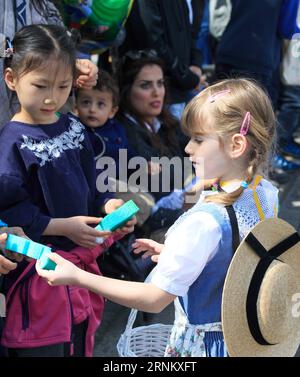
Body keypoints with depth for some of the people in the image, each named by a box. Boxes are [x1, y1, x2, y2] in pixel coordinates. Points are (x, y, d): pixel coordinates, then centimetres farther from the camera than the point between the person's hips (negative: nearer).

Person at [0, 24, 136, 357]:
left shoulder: (73, 128, 6)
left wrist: (107, 205, -5)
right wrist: (63, 226, -21)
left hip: (80, 262, 7)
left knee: (80, 345, 17)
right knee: (44, 347, 3)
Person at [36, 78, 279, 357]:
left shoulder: (205, 221, -32)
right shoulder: (268, 193, -8)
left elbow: (155, 299, -26)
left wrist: (77, 277, -24)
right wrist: (175, 253, 8)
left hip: (204, 343, -7)